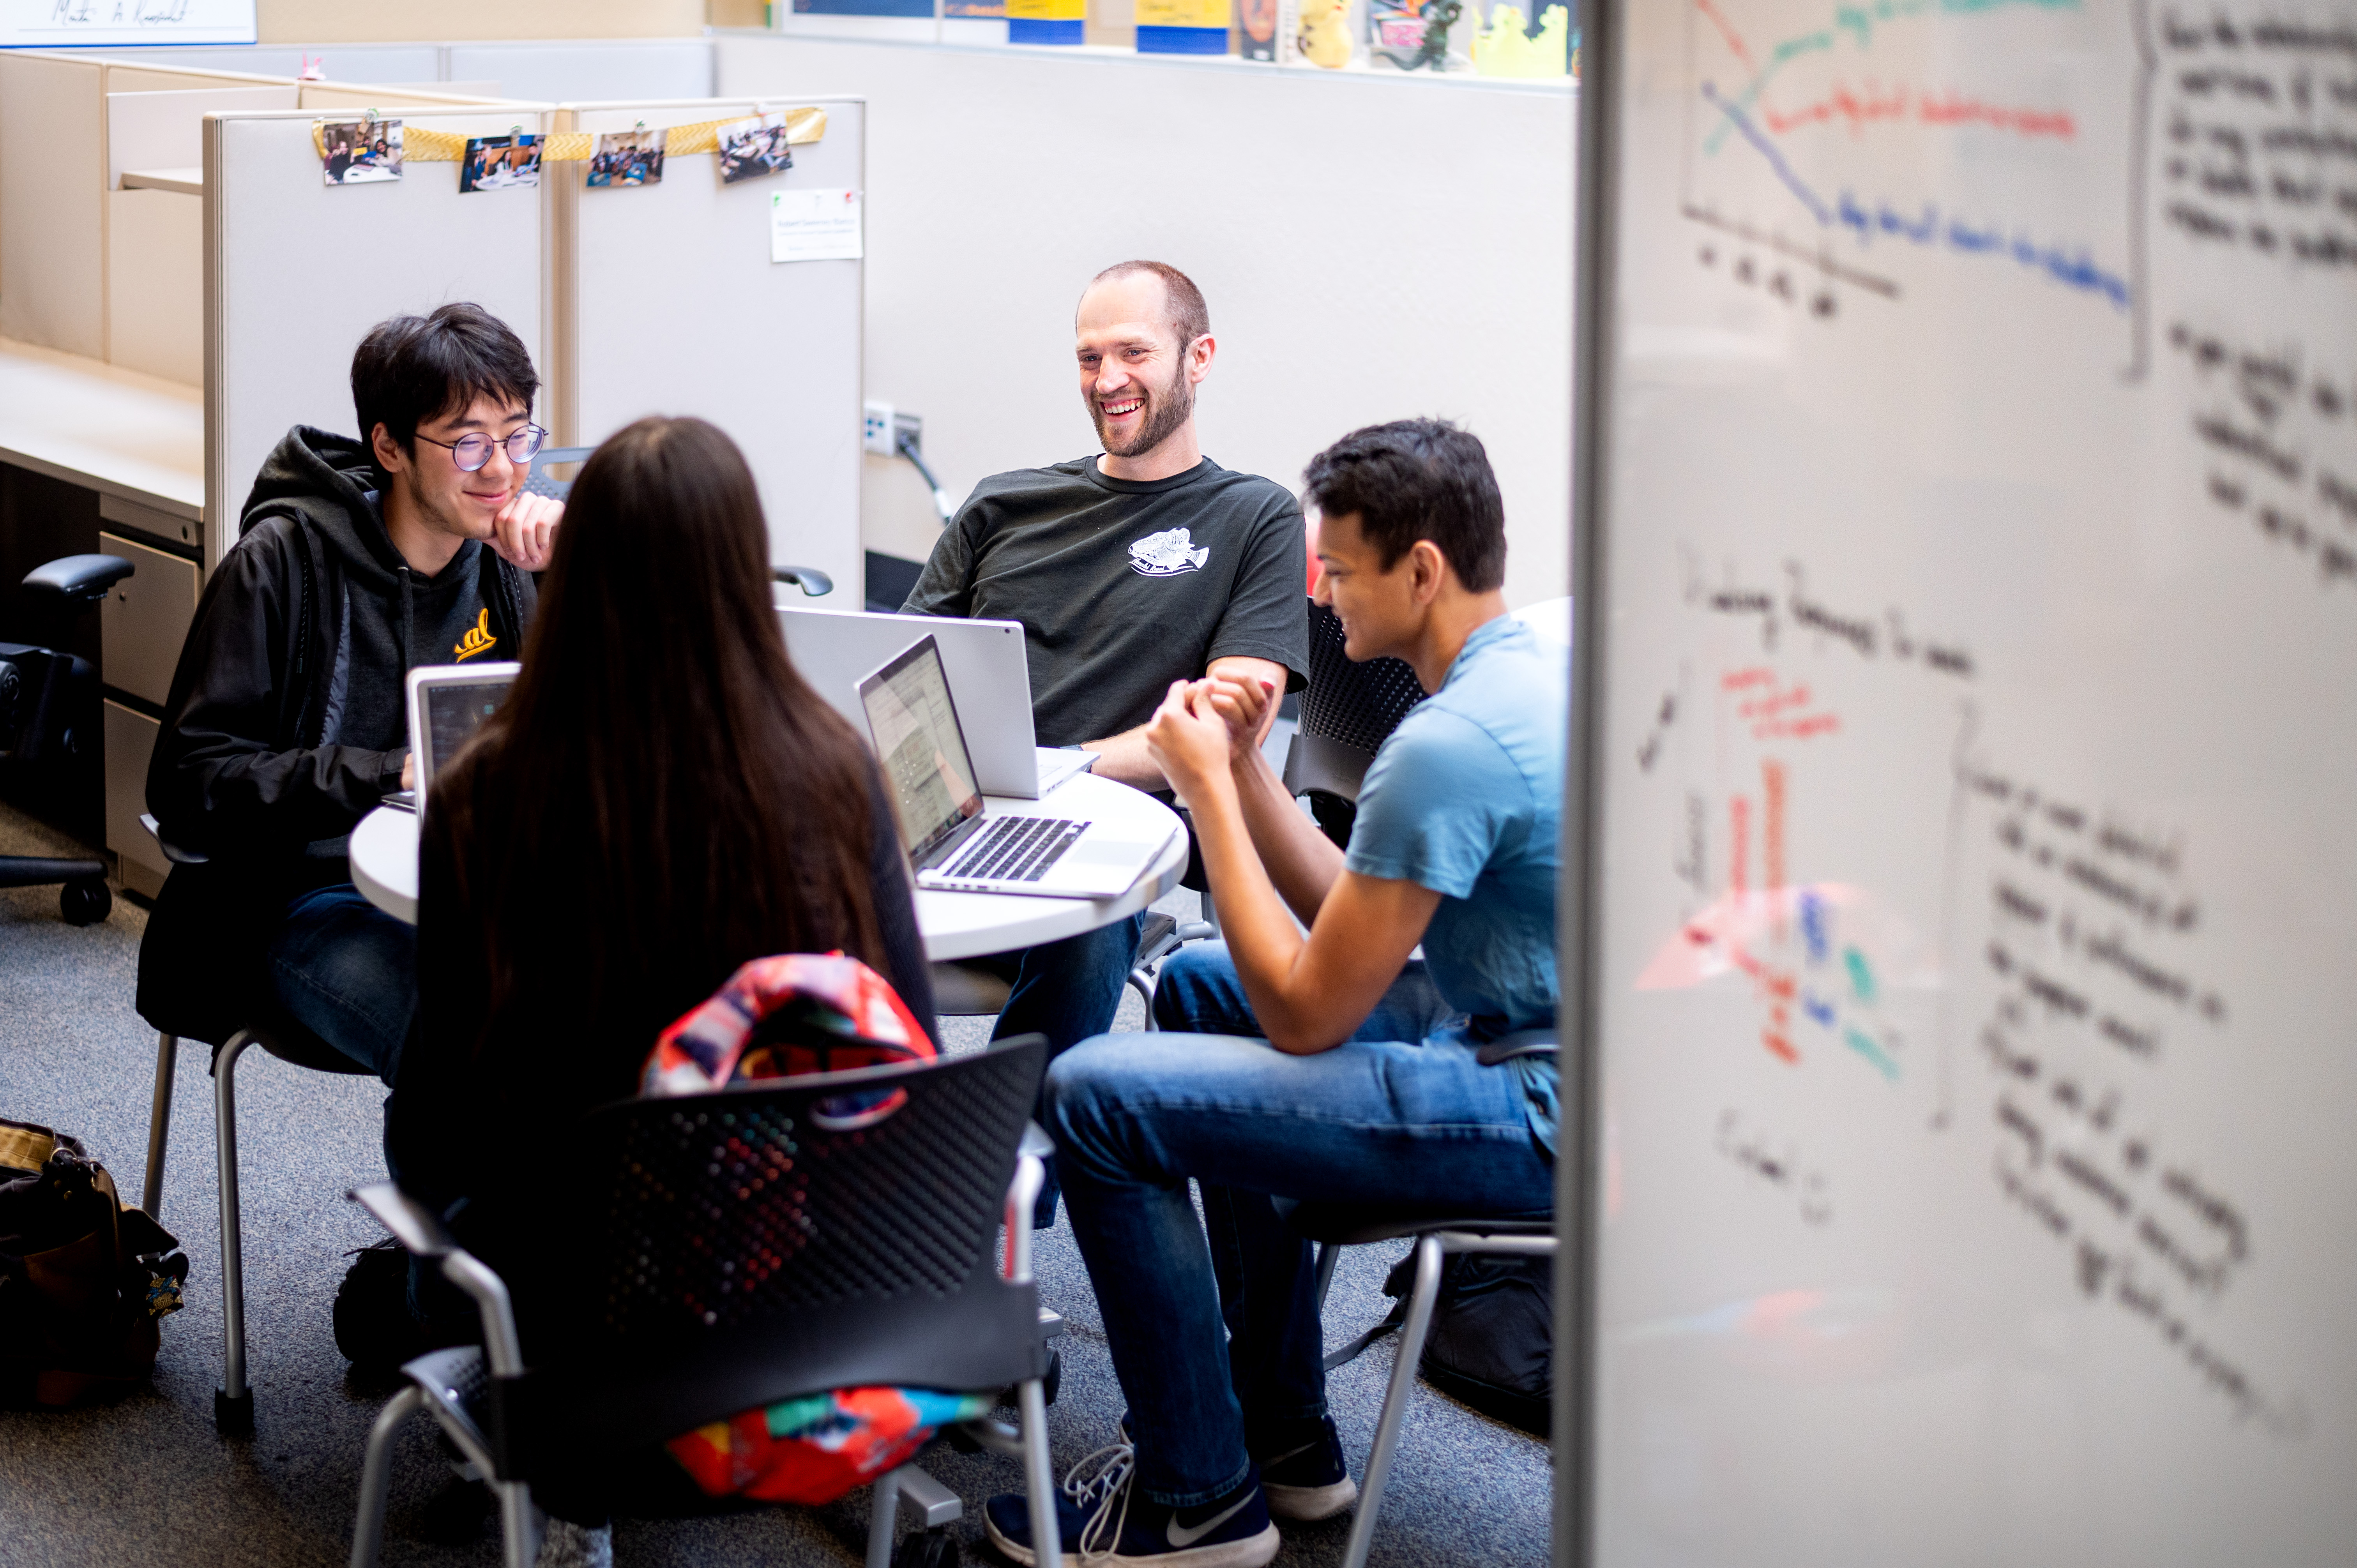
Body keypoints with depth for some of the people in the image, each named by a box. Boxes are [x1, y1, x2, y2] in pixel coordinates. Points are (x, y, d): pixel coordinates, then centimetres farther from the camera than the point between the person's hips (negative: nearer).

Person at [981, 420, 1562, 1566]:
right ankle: (1284, 1437, 30)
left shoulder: (1447, 746, -24)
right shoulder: (1534, 675, 9)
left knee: (1096, 1098, -13)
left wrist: (1209, 789, -11)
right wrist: (1243, 766, 3)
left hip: (1535, 1110, -11)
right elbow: (1351, 916, 15)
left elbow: (1306, 1011, -18)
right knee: (1198, 986, 27)